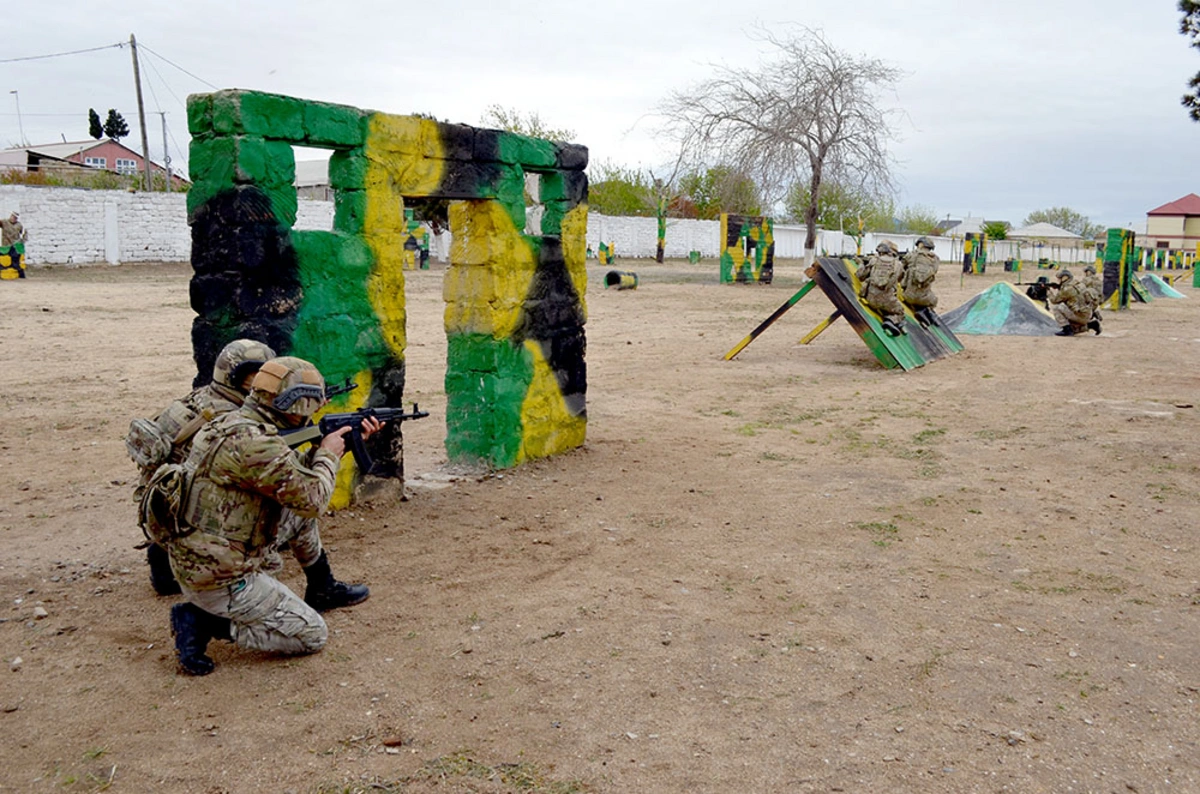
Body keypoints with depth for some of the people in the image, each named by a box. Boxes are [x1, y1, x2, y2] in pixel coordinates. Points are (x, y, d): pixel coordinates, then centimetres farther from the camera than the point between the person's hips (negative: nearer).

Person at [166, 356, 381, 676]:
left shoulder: (236, 423, 5)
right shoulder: (253, 442, -26)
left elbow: (294, 472, 18)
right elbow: (313, 498, -21)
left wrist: (347, 442, 15)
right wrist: (328, 454, -3)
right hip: (219, 579, -10)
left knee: (299, 513, 17)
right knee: (312, 636, 1)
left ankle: (322, 590, 30)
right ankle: (202, 621, -2)